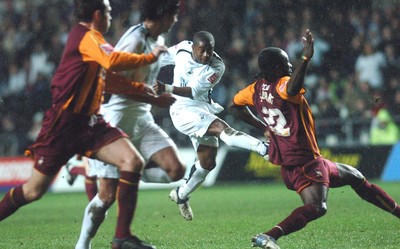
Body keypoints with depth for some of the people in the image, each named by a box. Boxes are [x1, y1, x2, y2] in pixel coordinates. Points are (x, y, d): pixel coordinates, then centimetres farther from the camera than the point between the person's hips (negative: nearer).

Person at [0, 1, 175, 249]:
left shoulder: (89, 38, 15)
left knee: (133, 162, -12)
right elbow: (113, 61, -31)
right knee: (34, 190, -1)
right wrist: (150, 57, -17)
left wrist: (149, 95, 18)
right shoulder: (86, 36, -13)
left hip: (89, 122, 8)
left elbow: (110, 80, 23)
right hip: (64, 123, -8)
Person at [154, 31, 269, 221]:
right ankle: (265, 148, -49)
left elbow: (193, 91, -21)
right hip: (183, 110, -4)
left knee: (207, 163, 6)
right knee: (222, 128, -27)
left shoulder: (216, 67, -12)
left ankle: (181, 195, 29)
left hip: (203, 112, 4)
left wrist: (166, 88, -33)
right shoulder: (182, 49, -8)